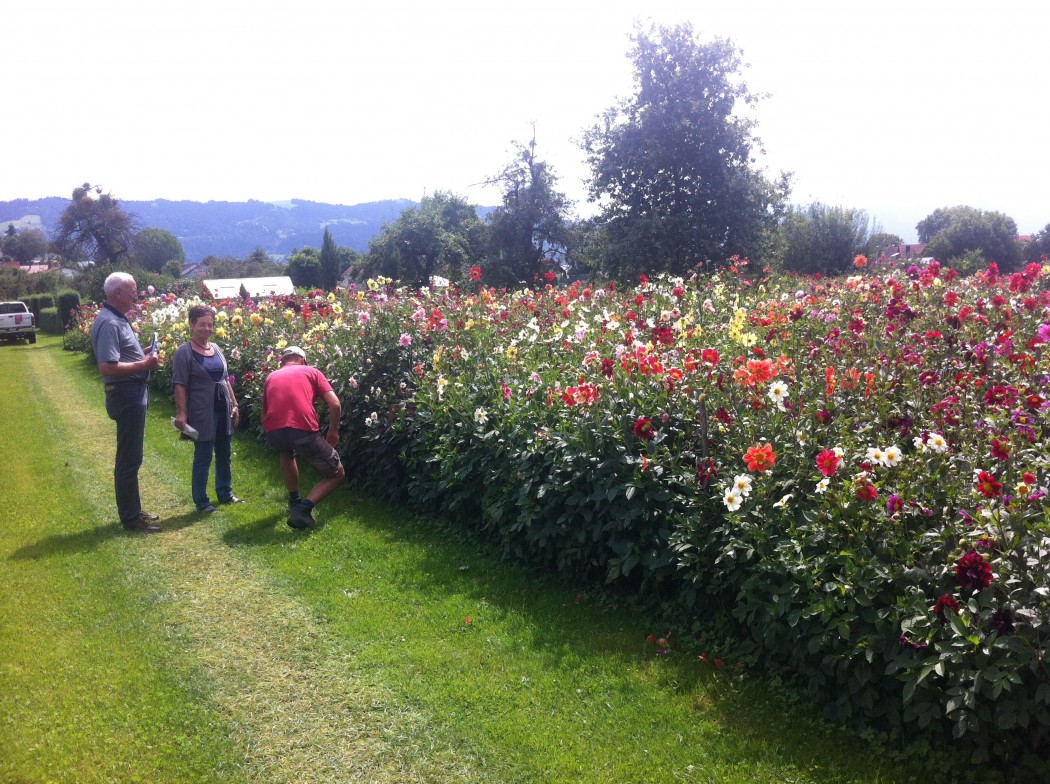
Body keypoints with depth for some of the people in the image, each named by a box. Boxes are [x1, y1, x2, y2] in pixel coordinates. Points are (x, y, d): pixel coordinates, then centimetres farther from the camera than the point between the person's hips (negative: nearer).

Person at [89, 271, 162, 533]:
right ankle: (130, 517, 6)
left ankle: (133, 510, 27)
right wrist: (143, 365, -19)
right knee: (129, 459, -2)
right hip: (126, 395, -11)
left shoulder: (118, 319, 13)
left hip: (134, 394, 11)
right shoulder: (109, 323, -19)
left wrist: (144, 356, 8)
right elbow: (107, 367, -26)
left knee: (131, 457, 17)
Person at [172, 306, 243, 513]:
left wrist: (234, 404, 13)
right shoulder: (184, 352, -9)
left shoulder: (216, 349, 10)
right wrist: (181, 413, -18)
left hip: (223, 410, 7)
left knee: (224, 455, 15)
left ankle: (225, 494, 29)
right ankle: (201, 501, 12)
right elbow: (180, 386, -12)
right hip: (202, 412, -6)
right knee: (203, 457, 1)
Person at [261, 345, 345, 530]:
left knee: (287, 452, 42)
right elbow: (335, 404, 6)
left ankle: (294, 501, 40)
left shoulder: (271, 377, 28)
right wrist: (333, 431, 21)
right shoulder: (311, 372, 19)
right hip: (304, 431, -4)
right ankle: (303, 509, -3)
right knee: (337, 474, 16)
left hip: (273, 433, 4)